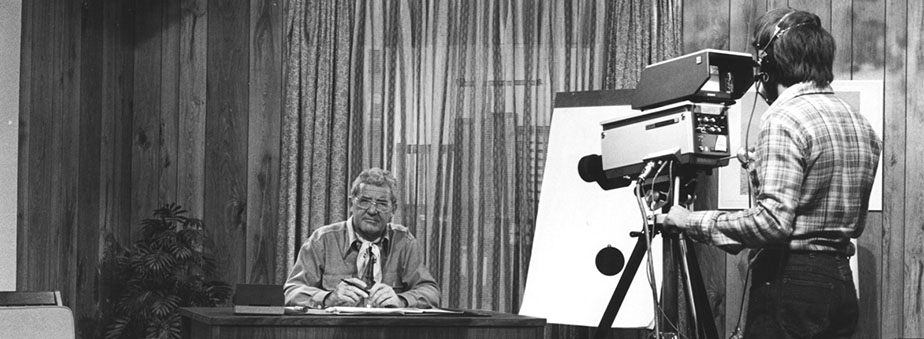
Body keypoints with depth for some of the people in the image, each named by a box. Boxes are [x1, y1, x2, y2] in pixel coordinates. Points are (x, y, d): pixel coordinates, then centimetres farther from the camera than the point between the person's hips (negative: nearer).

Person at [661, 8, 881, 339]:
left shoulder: (784, 120, -13)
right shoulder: (861, 125, 14)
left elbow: (773, 221, -22)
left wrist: (694, 222, -12)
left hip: (792, 278, -9)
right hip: (842, 282, 9)